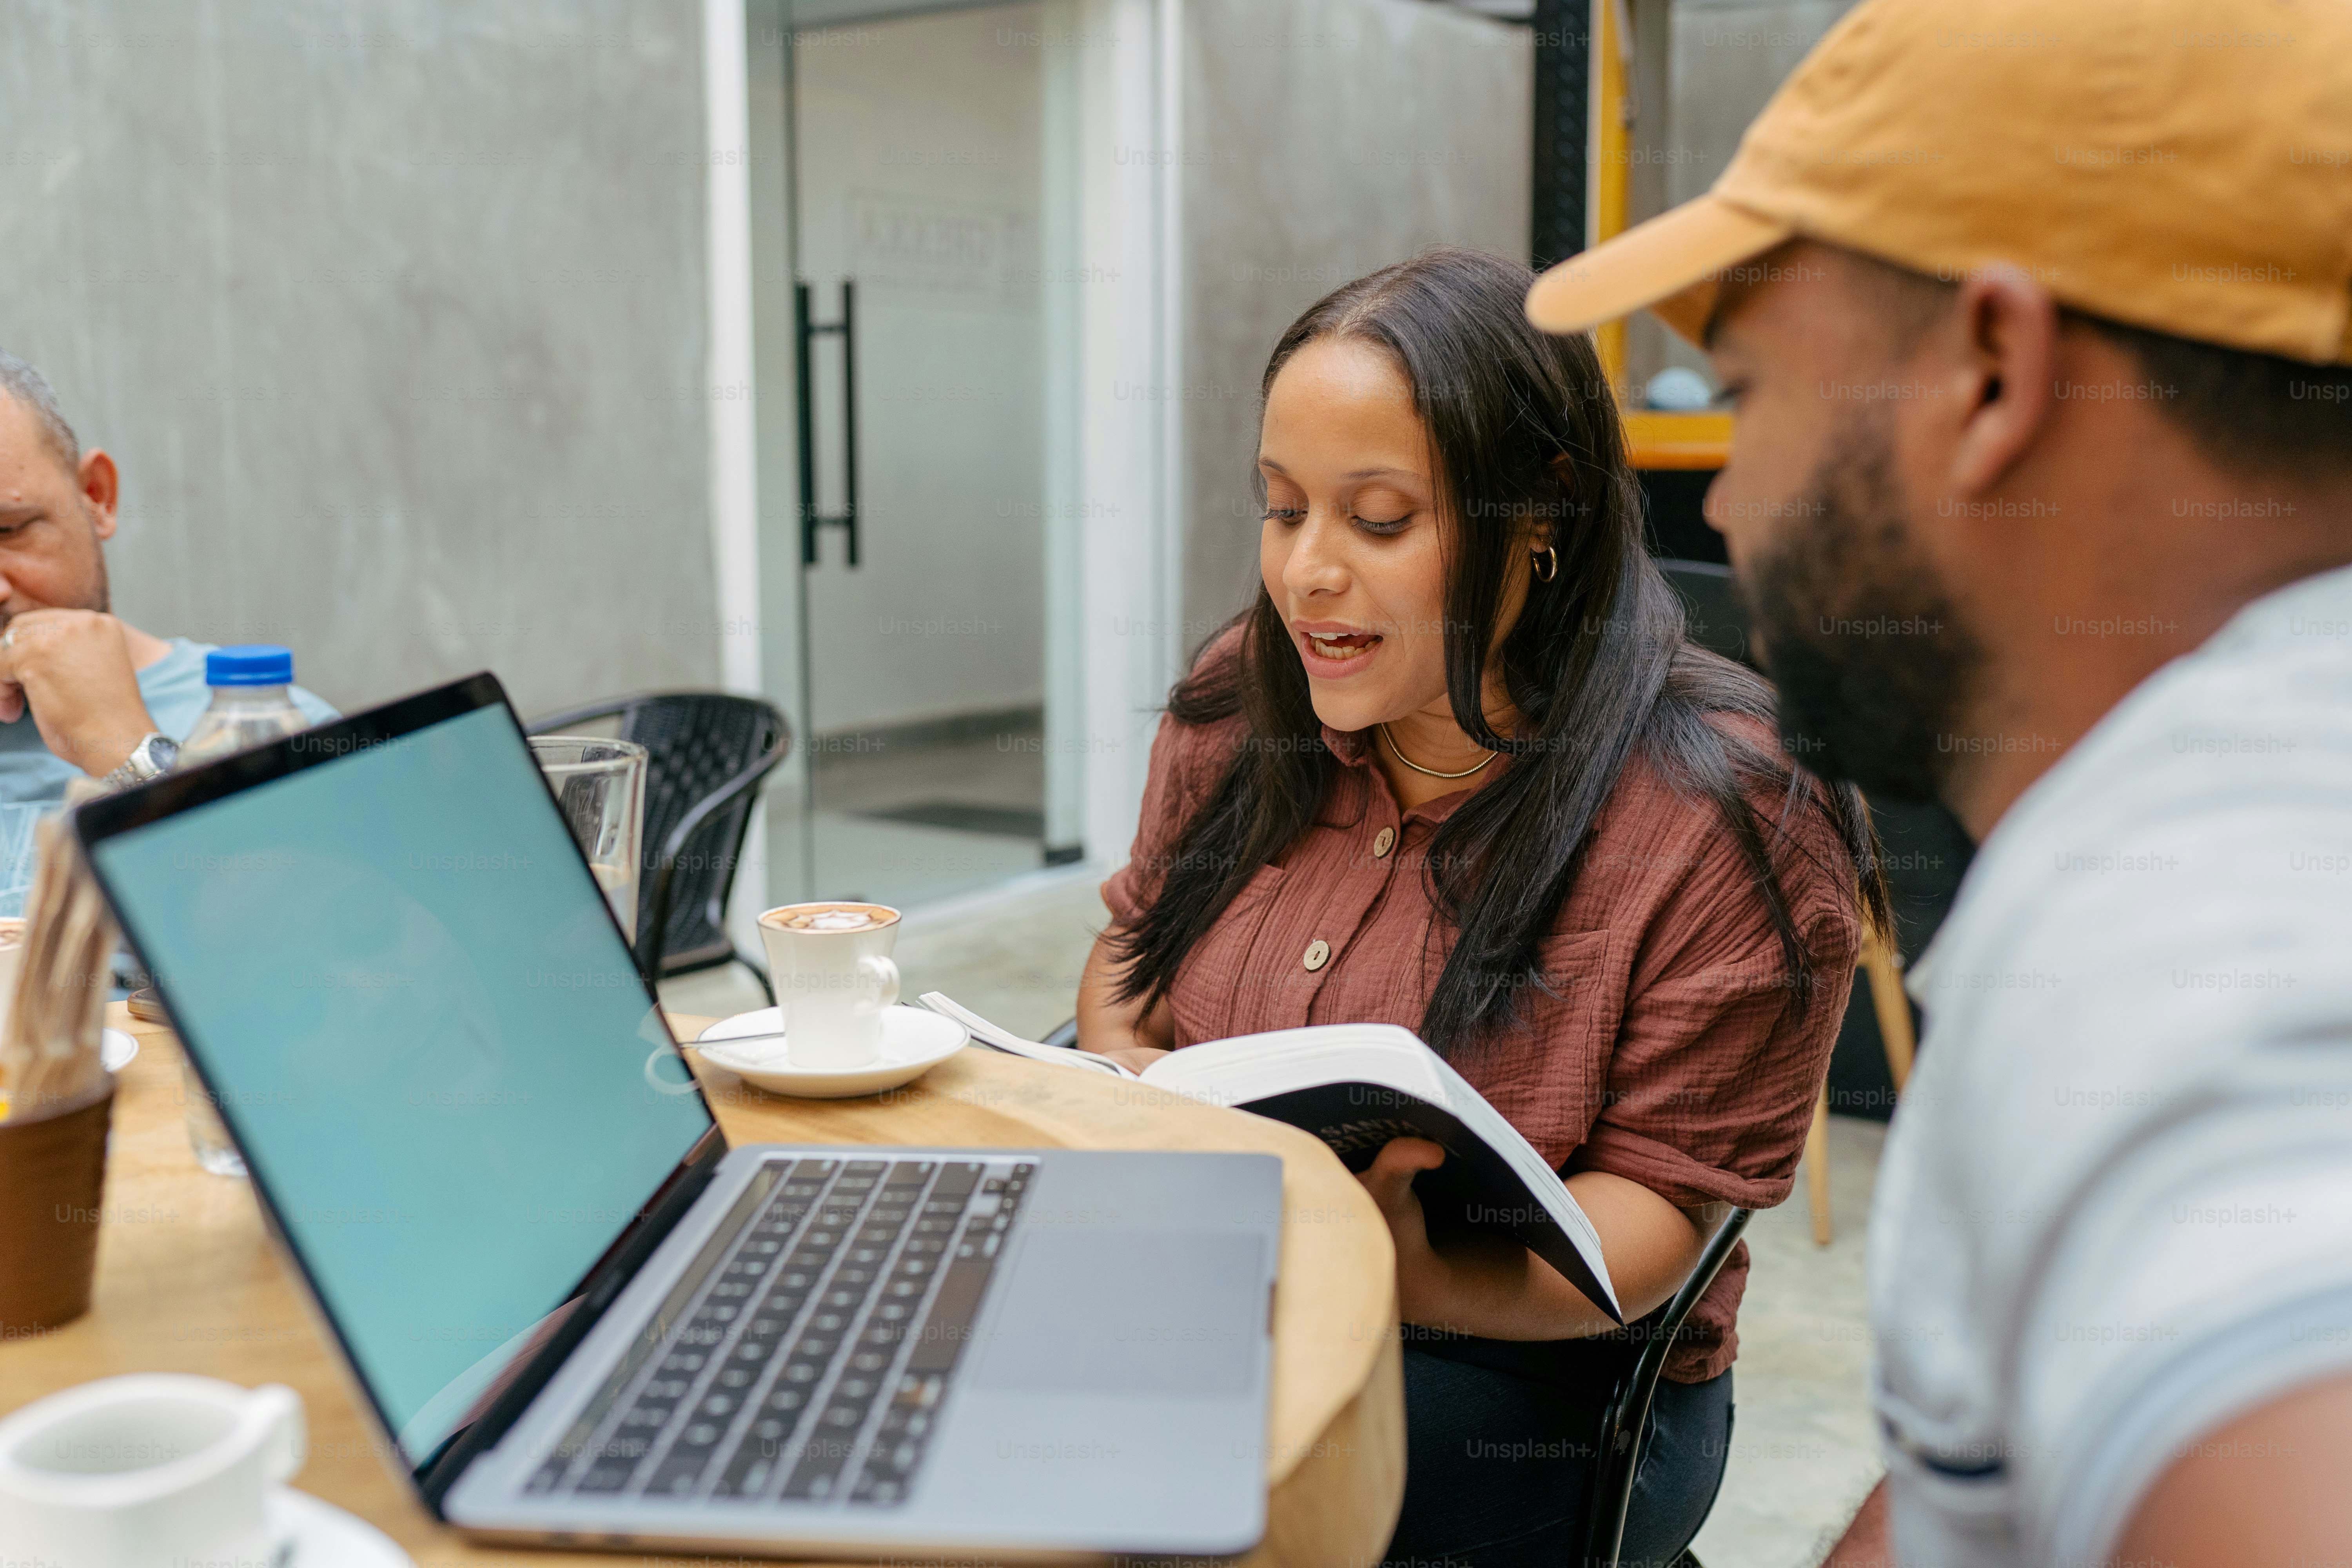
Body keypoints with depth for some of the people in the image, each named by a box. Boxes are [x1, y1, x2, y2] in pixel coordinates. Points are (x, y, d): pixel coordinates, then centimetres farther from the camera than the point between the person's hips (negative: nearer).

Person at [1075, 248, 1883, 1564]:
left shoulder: (1720, 815, -15)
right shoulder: (1246, 705, 3)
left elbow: (1657, 1205, -13)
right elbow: (1130, 956, 15)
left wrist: (1415, 1278, -32)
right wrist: (1127, 1084, -9)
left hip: (1527, 1391, -5)